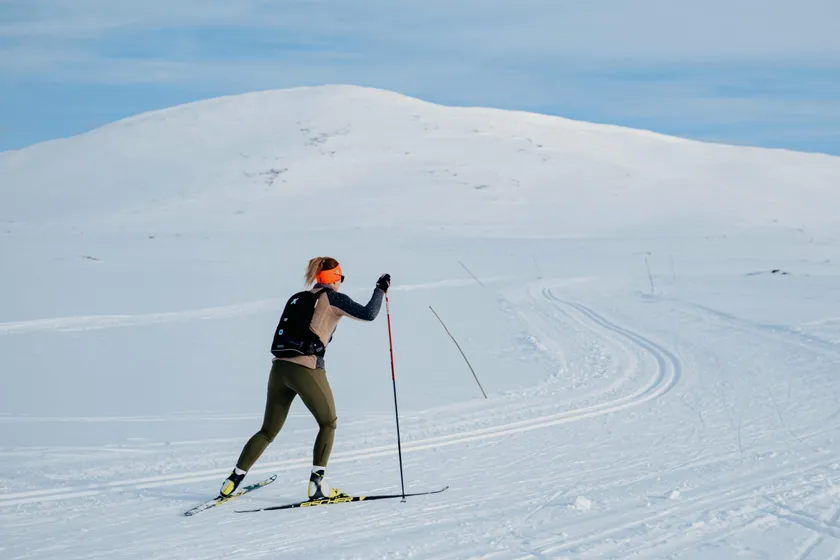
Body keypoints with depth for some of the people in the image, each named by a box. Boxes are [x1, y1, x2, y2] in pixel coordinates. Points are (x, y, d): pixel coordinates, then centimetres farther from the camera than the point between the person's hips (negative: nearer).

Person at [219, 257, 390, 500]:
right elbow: (368, 314, -7)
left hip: (280, 366, 6)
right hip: (307, 369, -6)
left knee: (269, 430, 16)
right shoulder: (333, 298, 1)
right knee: (328, 423, 14)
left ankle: (233, 480, 9)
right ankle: (317, 483, 3)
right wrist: (381, 289, 6)